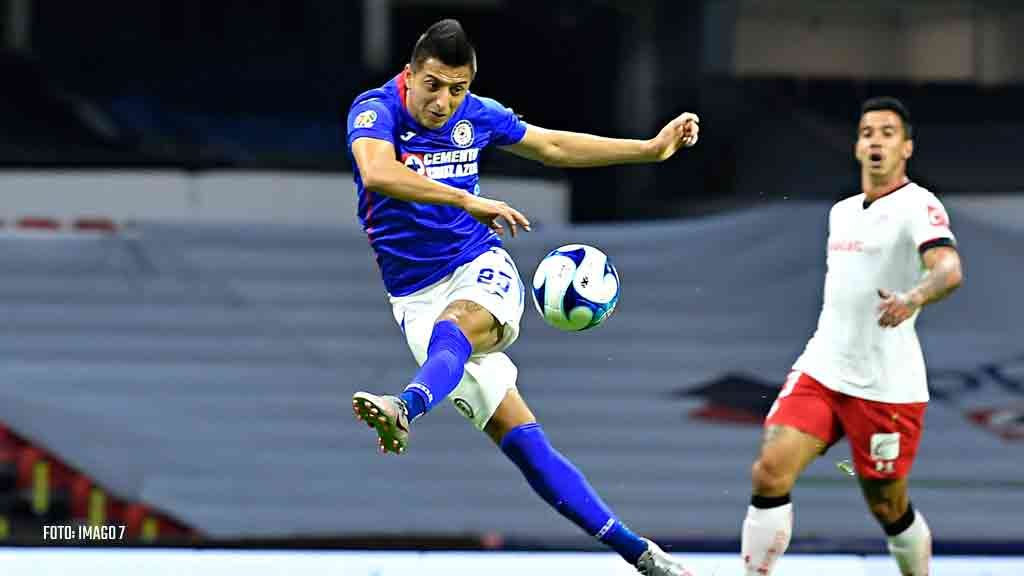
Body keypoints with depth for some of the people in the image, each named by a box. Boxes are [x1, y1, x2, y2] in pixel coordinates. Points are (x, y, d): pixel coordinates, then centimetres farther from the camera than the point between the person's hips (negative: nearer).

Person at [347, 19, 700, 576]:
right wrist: (468, 201, -36)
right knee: (519, 436, -12)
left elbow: (554, 146, 20)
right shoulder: (375, 110, -12)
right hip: (417, 295, -2)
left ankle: (406, 409, -66)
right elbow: (378, 173, -33)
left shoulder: (476, 115, 3)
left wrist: (652, 149, 21)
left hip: (480, 270, 2)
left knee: (454, 324, -37)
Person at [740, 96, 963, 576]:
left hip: (886, 387, -6)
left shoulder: (917, 206, -10)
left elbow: (948, 269, -29)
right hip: (820, 371, 6)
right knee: (770, 473, -14)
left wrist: (913, 298, -49)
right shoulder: (841, 212, 14)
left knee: (889, 509, 5)